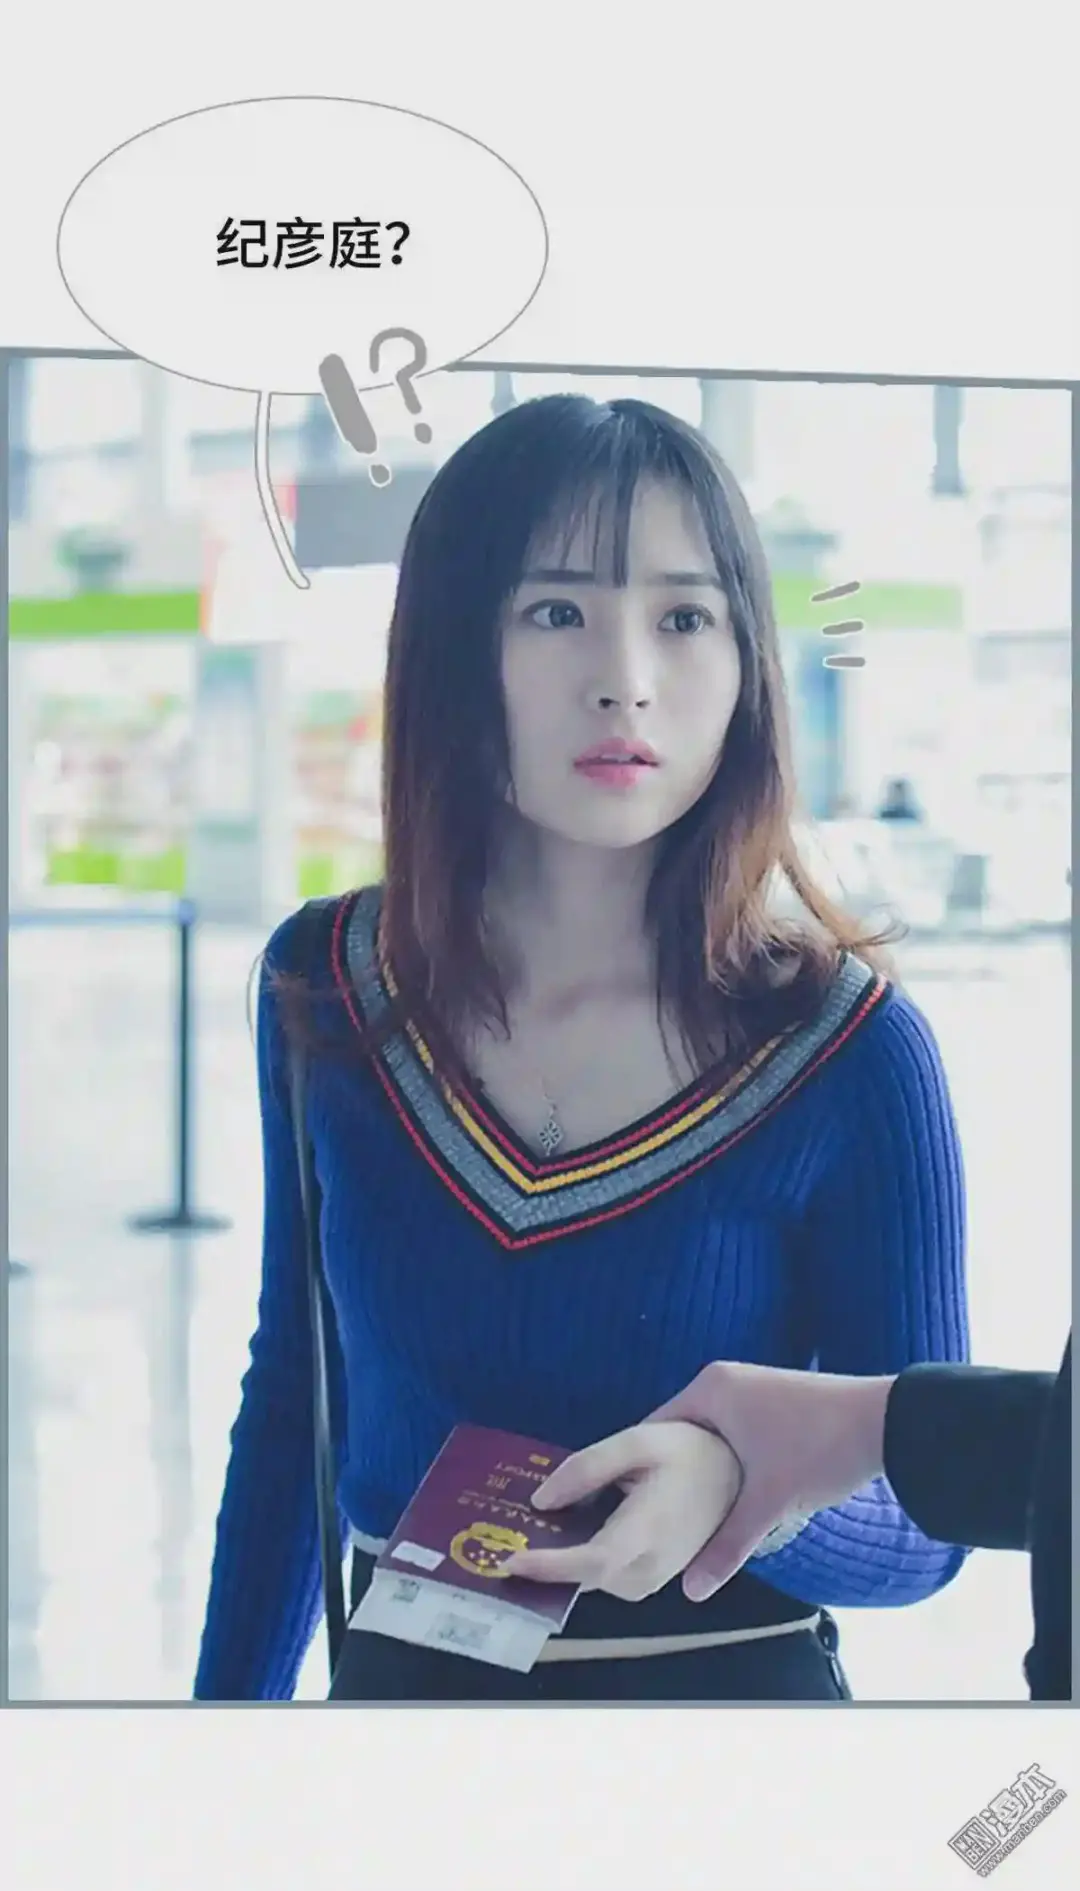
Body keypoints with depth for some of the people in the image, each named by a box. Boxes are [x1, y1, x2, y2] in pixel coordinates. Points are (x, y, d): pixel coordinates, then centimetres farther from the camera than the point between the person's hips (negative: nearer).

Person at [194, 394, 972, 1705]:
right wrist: (232, 1697, 6)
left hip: (732, 1680, -2)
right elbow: (296, 1387, 4)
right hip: (398, 1670, 3)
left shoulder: (854, 1051, -18)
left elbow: (925, 1520, -13)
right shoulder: (324, 991, -9)